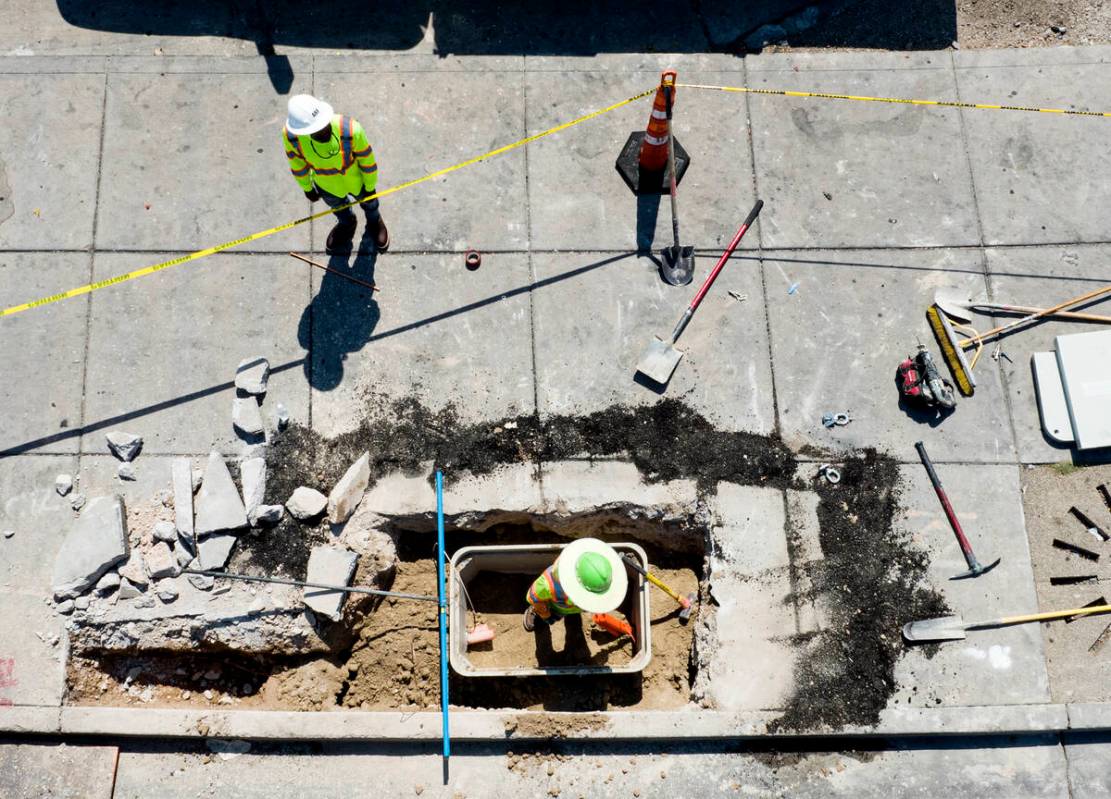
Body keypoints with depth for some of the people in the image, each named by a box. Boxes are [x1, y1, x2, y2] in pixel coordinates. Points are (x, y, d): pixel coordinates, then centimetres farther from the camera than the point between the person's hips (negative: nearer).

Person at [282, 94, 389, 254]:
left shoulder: (350, 130, -42)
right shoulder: (290, 135, -35)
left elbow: (367, 159, -22)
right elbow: (296, 162, -12)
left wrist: (370, 186, -6)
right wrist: (307, 188, 4)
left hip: (356, 181, -1)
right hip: (326, 186, 1)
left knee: (369, 203, 32)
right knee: (337, 206, 35)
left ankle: (374, 222, 69)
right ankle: (346, 224, 71)